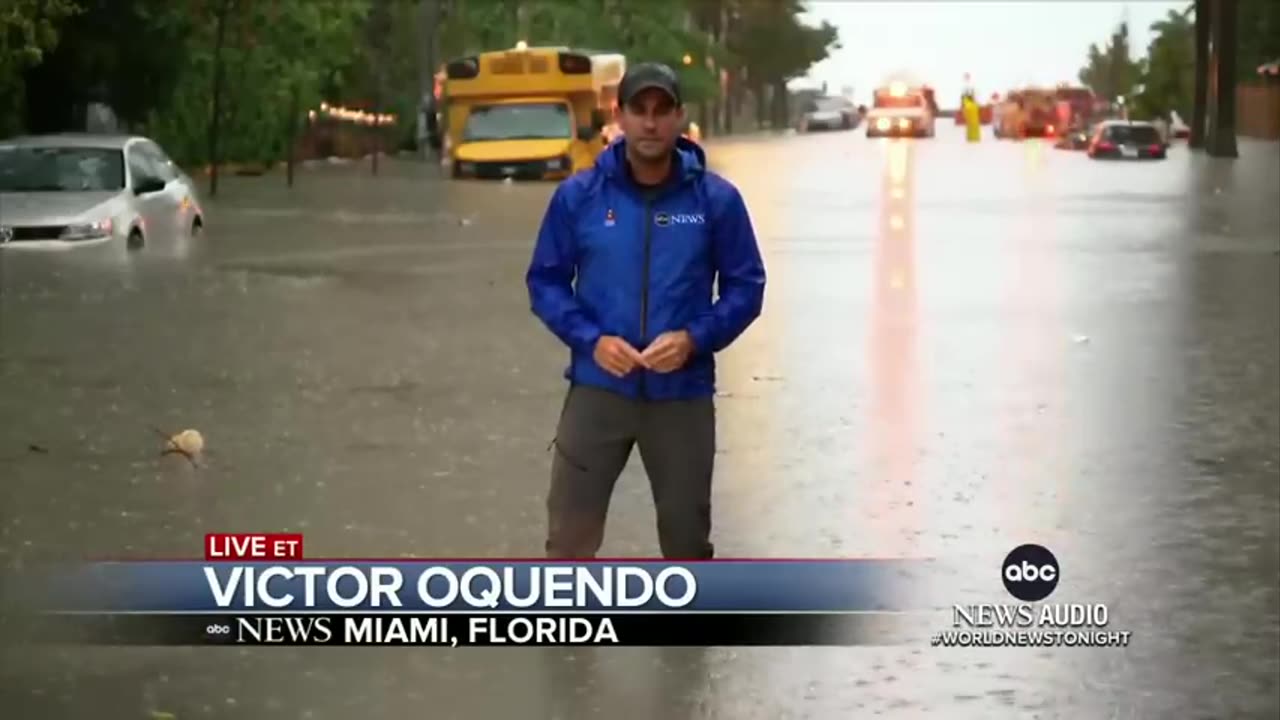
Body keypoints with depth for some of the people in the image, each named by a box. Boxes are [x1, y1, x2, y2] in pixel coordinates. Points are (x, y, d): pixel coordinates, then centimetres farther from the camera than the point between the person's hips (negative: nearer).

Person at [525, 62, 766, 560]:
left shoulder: (717, 198, -3)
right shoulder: (578, 195, -2)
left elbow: (746, 287, 3)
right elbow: (545, 281, 4)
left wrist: (693, 339, -14)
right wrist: (591, 340, -12)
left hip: (683, 396, 0)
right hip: (597, 390, 0)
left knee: (687, 536, 13)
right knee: (569, 536, 0)